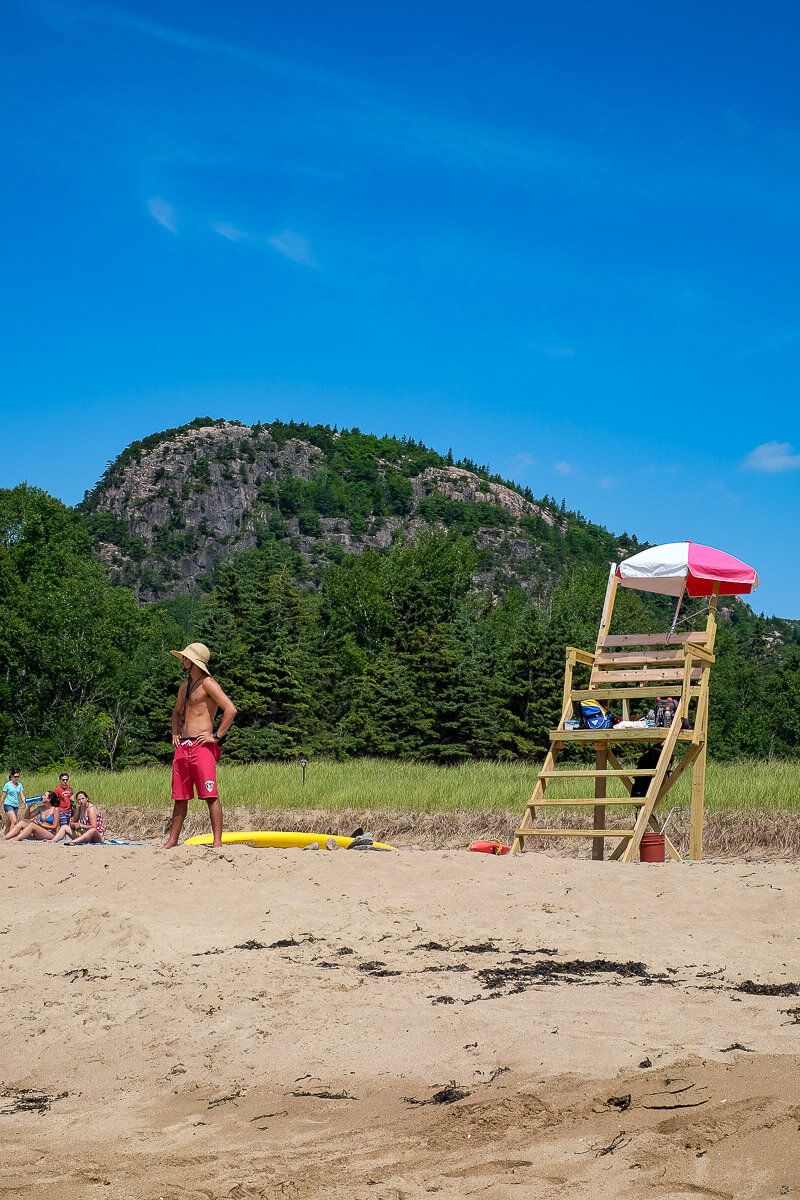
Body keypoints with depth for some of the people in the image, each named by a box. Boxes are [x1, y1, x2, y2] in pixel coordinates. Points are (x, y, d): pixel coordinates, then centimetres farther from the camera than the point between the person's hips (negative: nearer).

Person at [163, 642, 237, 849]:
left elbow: (231, 709, -17)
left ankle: (217, 842, -13)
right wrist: (175, 733, 20)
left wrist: (216, 736, -15)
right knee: (179, 797, 11)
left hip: (202, 747, -9)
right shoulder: (184, 686, 20)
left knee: (210, 796, -11)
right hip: (182, 747, 9)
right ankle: (172, 840, 17)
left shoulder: (207, 683, -7)